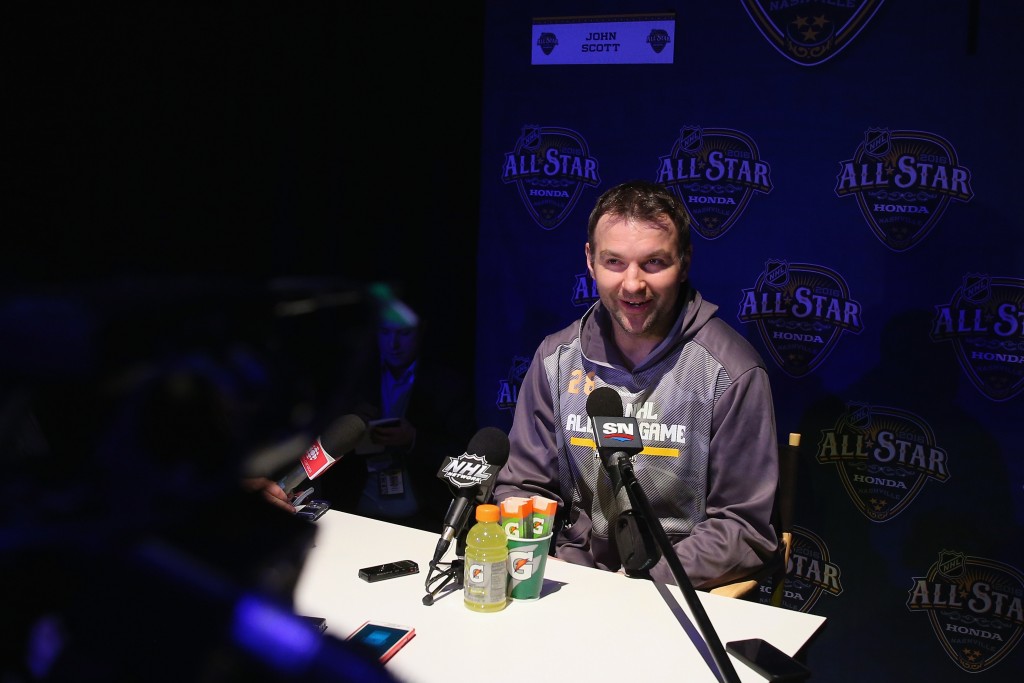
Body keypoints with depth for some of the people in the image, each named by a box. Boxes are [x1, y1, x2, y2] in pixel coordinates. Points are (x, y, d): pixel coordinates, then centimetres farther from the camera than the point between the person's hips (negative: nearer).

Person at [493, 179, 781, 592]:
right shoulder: (556, 359, 5)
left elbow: (744, 528, -8)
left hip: (684, 590, -3)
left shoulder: (731, 373, -9)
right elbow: (522, 485, 11)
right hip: (571, 576, 4)